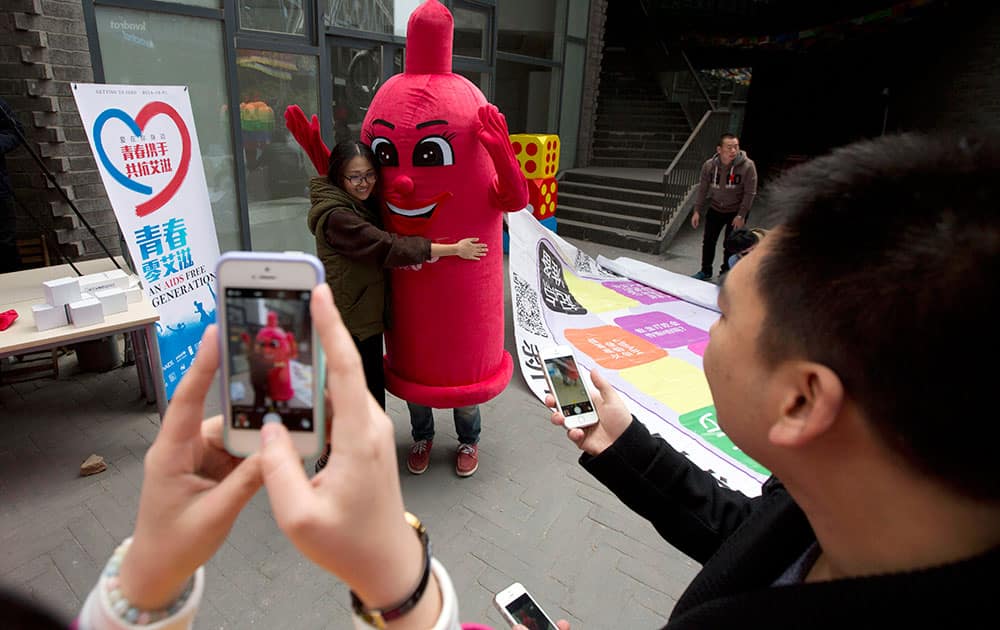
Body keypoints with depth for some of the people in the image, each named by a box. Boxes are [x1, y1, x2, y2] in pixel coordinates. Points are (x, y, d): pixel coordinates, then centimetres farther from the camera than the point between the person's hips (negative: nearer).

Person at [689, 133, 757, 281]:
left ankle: (725, 273, 20)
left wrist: (741, 216, -16)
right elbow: (702, 189, -3)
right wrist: (697, 211, -5)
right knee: (708, 241, 11)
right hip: (715, 209, 3)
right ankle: (705, 271, 29)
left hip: (736, 212, -3)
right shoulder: (709, 165, -14)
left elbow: (750, 193, -16)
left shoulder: (747, 166, -22)